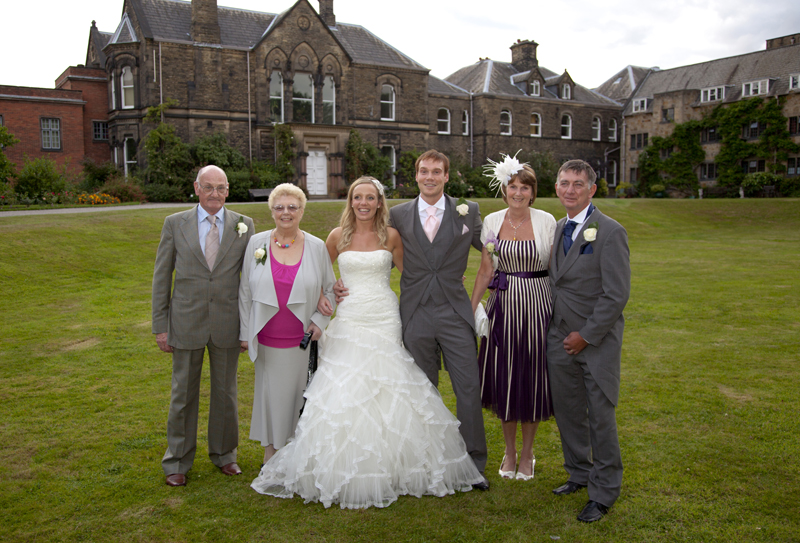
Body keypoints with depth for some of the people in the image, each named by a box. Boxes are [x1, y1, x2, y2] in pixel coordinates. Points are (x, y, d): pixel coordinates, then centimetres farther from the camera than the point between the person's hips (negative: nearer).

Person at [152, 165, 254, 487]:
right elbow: (161, 277, 2)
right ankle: (178, 461, 28)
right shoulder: (175, 224, 0)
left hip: (228, 324, 1)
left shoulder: (244, 225, 1)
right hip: (186, 324, 0)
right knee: (183, 394, 10)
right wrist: (160, 326, -2)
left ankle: (224, 454, 33)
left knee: (225, 393, 14)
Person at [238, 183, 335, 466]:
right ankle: (271, 448, 28)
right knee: (270, 393, 8)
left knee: (299, 393, 7)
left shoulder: (317, 247, 0)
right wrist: (245, 332, 3)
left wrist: (320, 320, -4)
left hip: (303, 338, 0)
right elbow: (245, 291, 5)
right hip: (267, 339, 1)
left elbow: (330, 288, 9)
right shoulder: (257, 243, 1)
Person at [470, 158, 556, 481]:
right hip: (503, 306, 2)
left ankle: (527, 454, 26)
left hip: (536, 305, -2)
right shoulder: (492, 222, 2)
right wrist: (470, 310, 5)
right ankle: (509, 451, 28)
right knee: (504, 378, 8)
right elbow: (485, 270, 7)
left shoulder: (546, 221, -4)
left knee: (532, 379, 6)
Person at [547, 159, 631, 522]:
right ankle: (579, 474, 34)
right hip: (560, 338, 6)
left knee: (600, 417, 2)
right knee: (567, 411, 14)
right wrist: (557, 330, 5)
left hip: (597, 340, -6)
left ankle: (604, 492, 18)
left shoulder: (610, 232, -12)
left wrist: (586, 336, -14)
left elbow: (617, 295, -15)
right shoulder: (558, 229, 9)